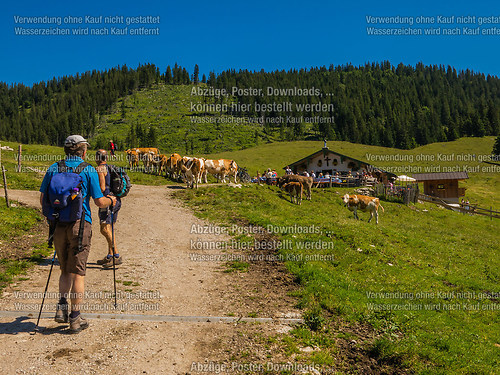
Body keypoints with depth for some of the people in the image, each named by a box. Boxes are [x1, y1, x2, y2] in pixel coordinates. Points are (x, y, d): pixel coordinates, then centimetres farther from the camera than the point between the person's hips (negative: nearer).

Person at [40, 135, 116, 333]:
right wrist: (111, 200, 15)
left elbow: (43, 198, 9)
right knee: (77, 272, 3)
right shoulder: (89, 170, -4)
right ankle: (75, 318, 8)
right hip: (80, 224, -4)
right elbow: (99, 201, -6)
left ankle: (62, 306, 8)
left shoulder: (53, 168, 7)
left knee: (65, 269, 20)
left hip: (58, 225, 4)